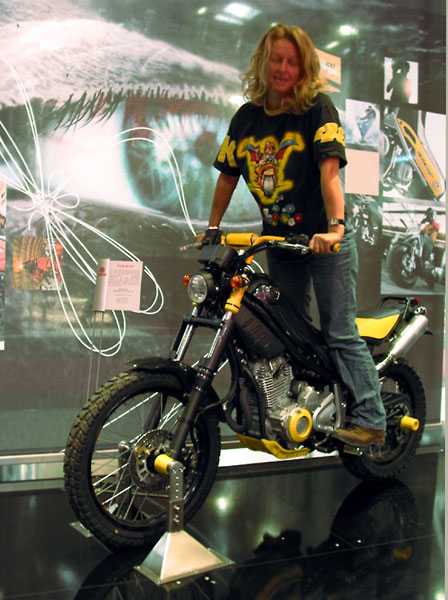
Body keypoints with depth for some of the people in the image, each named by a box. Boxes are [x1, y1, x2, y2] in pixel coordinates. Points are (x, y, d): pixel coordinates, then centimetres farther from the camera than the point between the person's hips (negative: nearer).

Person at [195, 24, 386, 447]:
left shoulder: (317, 107, -8)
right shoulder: (246, 117, 7)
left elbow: (329, 169, -20)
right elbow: (228, 175, 15)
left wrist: (334, 226, -32)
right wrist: (212, 228, 11)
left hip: (325, 237, -5)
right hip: (277, 238, 5)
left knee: (339, 332, -6)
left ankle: (370, 420, 2)